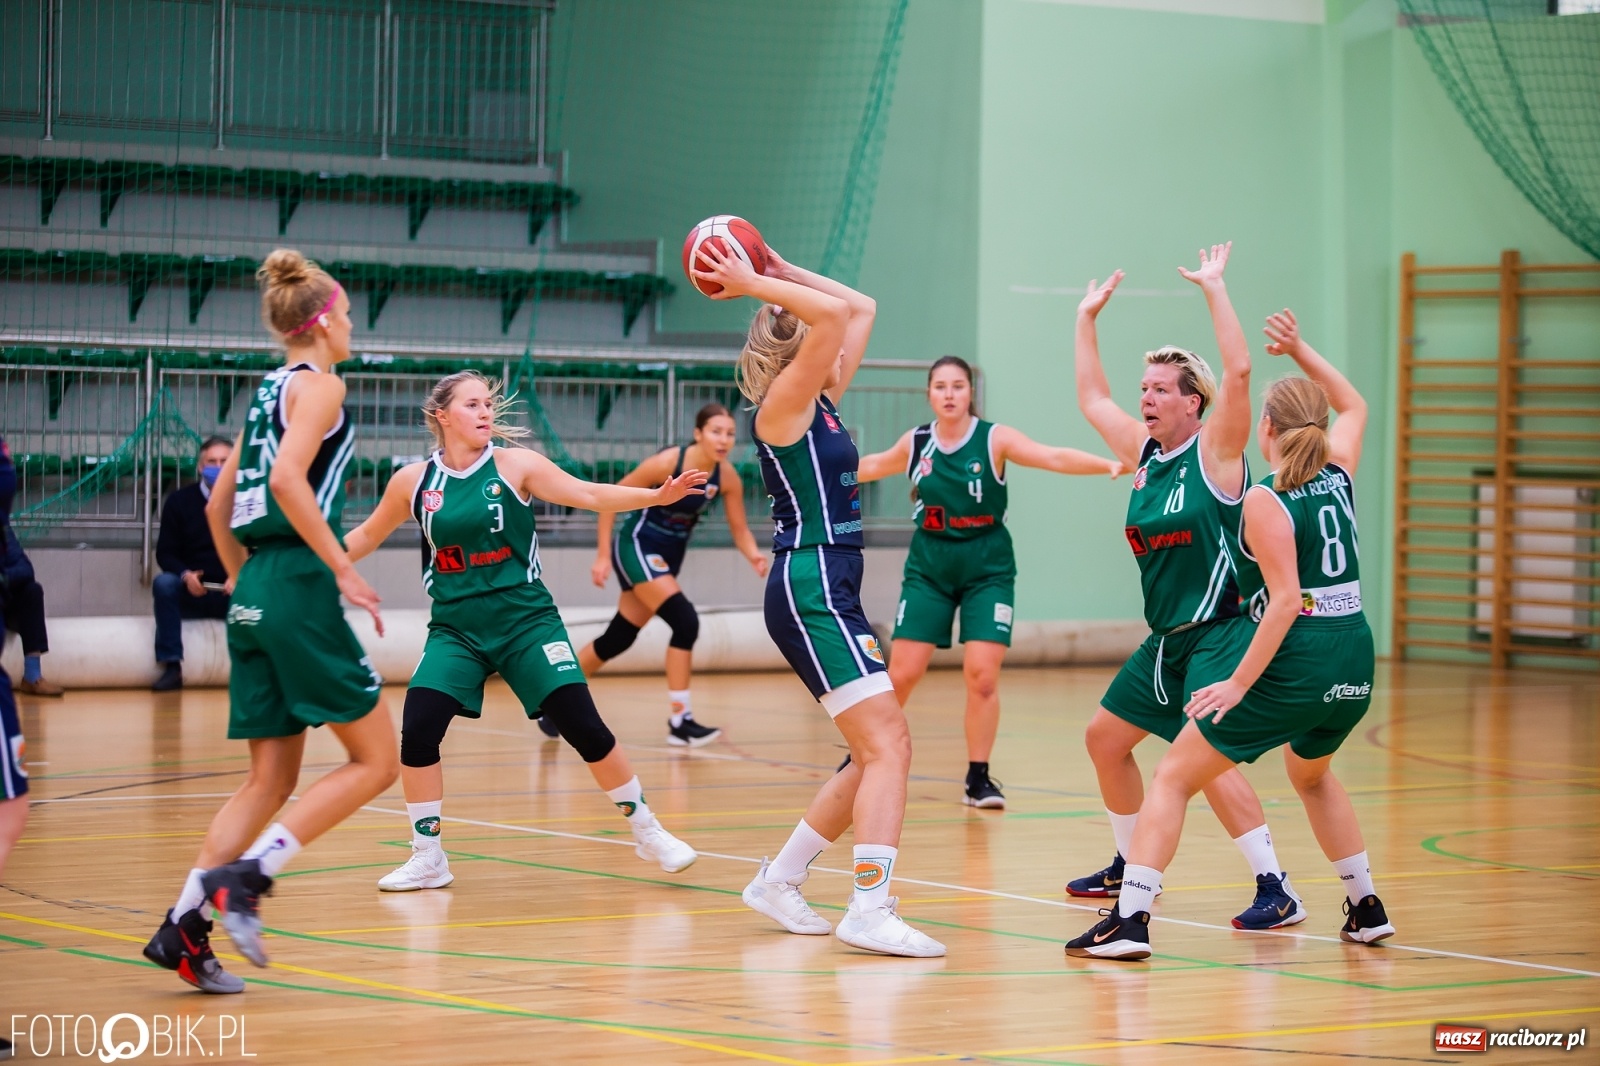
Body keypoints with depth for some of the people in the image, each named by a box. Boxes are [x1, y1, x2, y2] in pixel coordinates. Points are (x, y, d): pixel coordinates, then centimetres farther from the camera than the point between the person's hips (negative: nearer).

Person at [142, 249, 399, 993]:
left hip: (254, 594, 8)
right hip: (298, 587, -8)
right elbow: (287, 478, -21)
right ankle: (244, 877, -13)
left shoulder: (269, 392, 19)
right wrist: (345, 569, -19)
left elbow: (218, 507, 22)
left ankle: (184, 926, 0)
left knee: (270, 779, 9)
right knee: (375, 761, -1)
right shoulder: (318, 384, -5)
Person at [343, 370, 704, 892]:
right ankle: (427, 858, 2)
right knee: (418, 730, -15)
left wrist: (657, 495, -23)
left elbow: (590, 494, -10)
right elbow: (365, 537, 16)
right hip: (455, 627, 1)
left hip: (525, 622, -1)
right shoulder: (413, 481, 2)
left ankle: (647, 830, 13)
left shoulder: (514, 465, -3)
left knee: (584, 727, -7)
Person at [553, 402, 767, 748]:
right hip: (637, 546, -7)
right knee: (685, 621, -22)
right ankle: (680, 721, -17)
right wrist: (603, 556, -18)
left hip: (669, 555, 7)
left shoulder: (728, 478, -9)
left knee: (619, 638, 13)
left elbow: (739, 529, -2)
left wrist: (753, 555, -25)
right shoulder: (668, 462, -24)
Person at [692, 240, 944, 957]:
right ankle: (871, 910, -23)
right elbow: (832, 314, -23)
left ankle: (780, 882, 19)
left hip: (827, 591, 10)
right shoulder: (782, 405, -8)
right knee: (888, 744, -16)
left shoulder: (820, 405, 16)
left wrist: (778, 274, 20)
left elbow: (860, 308, 22)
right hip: (811, 591, -10)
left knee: (879, 753, 12)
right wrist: (752, 285, -13)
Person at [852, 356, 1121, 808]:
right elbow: (873, 466, 21)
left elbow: (1055, 457, -21)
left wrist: (1109, 465, -37)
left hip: (986, 570, -2)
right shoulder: (915, 443, 1)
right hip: (929, 568, 2)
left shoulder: (994, 439, -8)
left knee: (982, 674, -12)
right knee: (901, 673, -3)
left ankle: (978, 778, 1)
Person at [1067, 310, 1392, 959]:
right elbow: (1355, 407, 29)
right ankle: (1367, 910, 36)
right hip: (1354, 663, 7)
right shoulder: (1337, 475, 7)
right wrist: (1300, 350, 27)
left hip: (1295, 663, -7)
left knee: (1174, 778, 0)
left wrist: (1239, 683, -19)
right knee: (1311, 774, 35)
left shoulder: (1265, 502, -10)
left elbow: (1287, 600, -19)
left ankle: (1130, 920, -12)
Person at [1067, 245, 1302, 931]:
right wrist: (1087, 319, 21)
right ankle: (1132, 868, 32)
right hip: (1167, 638, 9)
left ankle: (1276, 891, -21)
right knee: (1105, 738, 16)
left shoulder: (1214, 452, -10)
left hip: (1219, 630, -9)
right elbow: (1092, 400, 22)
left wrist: (1213, 288, -21)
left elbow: (1238, 371, -23)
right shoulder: (1144, 454, 10)